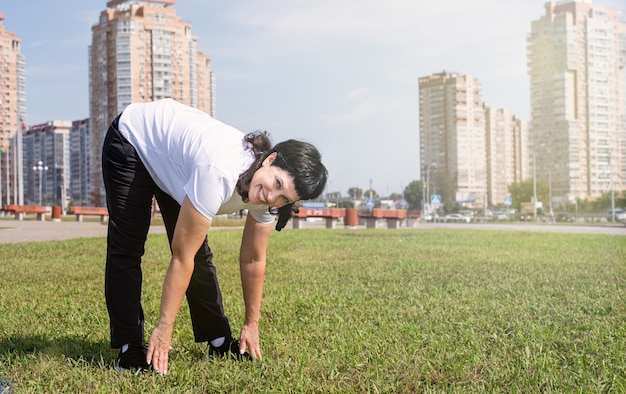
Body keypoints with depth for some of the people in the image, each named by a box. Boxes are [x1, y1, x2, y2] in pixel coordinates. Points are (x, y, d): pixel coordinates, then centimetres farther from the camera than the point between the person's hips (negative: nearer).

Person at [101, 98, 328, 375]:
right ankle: (130, 347, -3)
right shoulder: (219, 173, -43)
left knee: (199, 253, -1)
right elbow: (181, 256, -36)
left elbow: (253, 260, -8)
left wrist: (251, 325, -1)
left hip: (170, 155, 6)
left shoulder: (267, 201, -21)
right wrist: (163, 329, -31)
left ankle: (219, 341, 9)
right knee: (126, 248, -9)